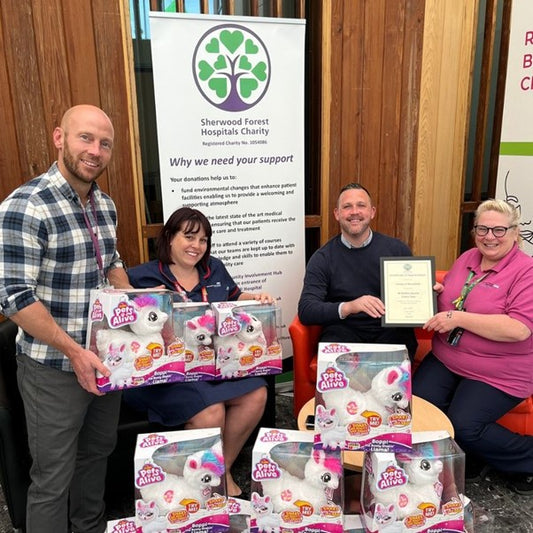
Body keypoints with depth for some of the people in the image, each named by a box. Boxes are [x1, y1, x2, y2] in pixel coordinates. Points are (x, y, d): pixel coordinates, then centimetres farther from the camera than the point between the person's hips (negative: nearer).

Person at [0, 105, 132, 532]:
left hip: (105, 357, 7)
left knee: (98, 453, 24)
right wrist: (75, 351, -22)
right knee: (54, 477, 9)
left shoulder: (105, 205, 5)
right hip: (54, 367, -7)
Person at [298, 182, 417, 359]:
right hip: (344, 330, -1)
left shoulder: (397, 249, 6)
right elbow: (306, 311, -7)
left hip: (391, 330, 2)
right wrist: (348, 307, -24)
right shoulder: (322, 258, 2)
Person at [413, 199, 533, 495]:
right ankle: (474, 456, 13)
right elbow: (446, 303, 23)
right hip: (445, 359, 6)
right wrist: (433, 294, -1)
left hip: (497, 374, -6)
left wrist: (459, 318, -25)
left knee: (464, 426, -19)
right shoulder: (467, 259, 9)